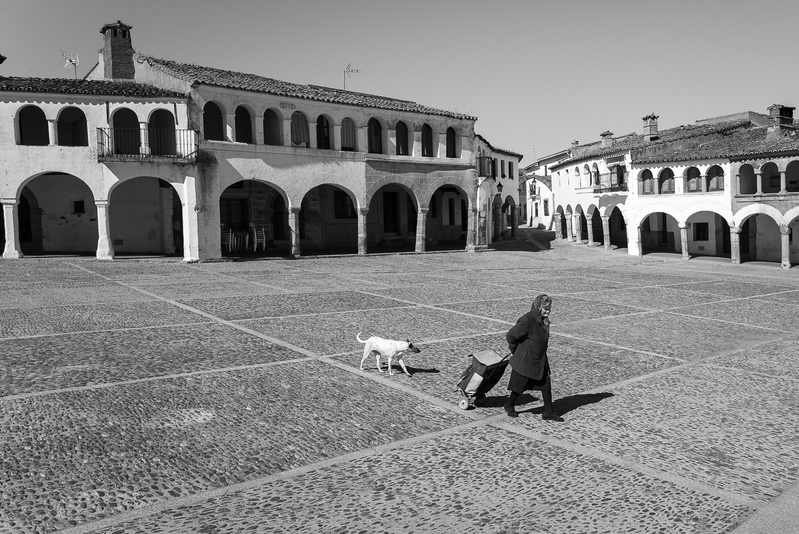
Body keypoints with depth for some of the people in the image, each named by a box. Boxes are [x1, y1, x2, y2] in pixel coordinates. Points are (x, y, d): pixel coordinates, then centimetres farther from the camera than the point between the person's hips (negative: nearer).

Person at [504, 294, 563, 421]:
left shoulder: (543, 319, 2)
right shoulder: (527, 320, -26)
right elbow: (510, 336, -24)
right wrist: (516, 351, -8)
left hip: (540, 360, 8)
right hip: (525, 361, -8)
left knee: (546, 385, 7)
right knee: (519, 387, 9)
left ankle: (548, 412, 19)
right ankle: (509, 406, 33)